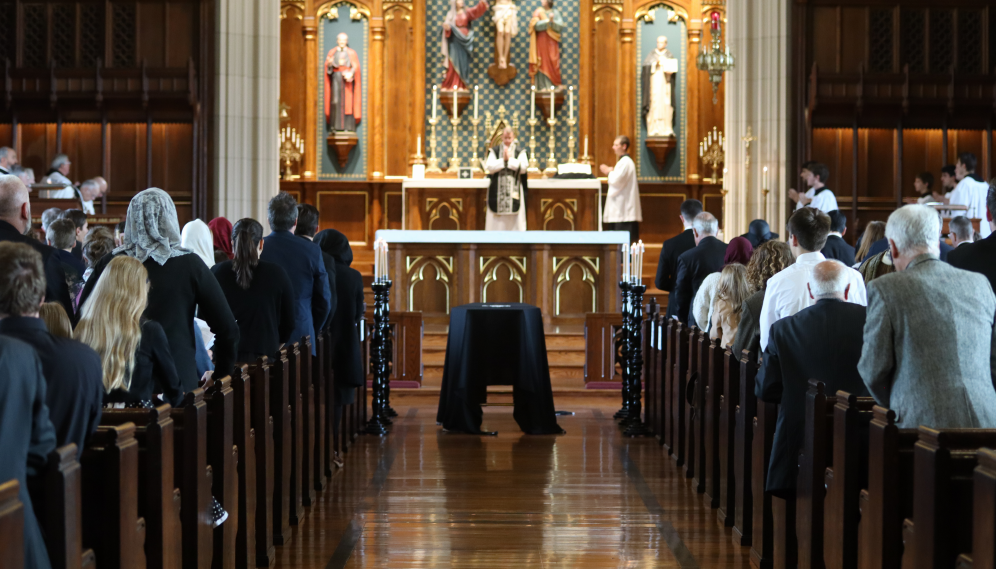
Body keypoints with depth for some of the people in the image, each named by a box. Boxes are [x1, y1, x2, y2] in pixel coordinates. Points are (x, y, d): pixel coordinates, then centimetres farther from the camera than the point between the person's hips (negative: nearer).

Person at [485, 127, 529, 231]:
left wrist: (509, 159, -10)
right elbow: (489, 167, -4)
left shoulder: (520, 152, 6)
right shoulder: (495, 151, 8)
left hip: (514, 190, -1)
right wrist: (503, 160, -11)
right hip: (497, 190, 1)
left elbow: (523, 168, -8)